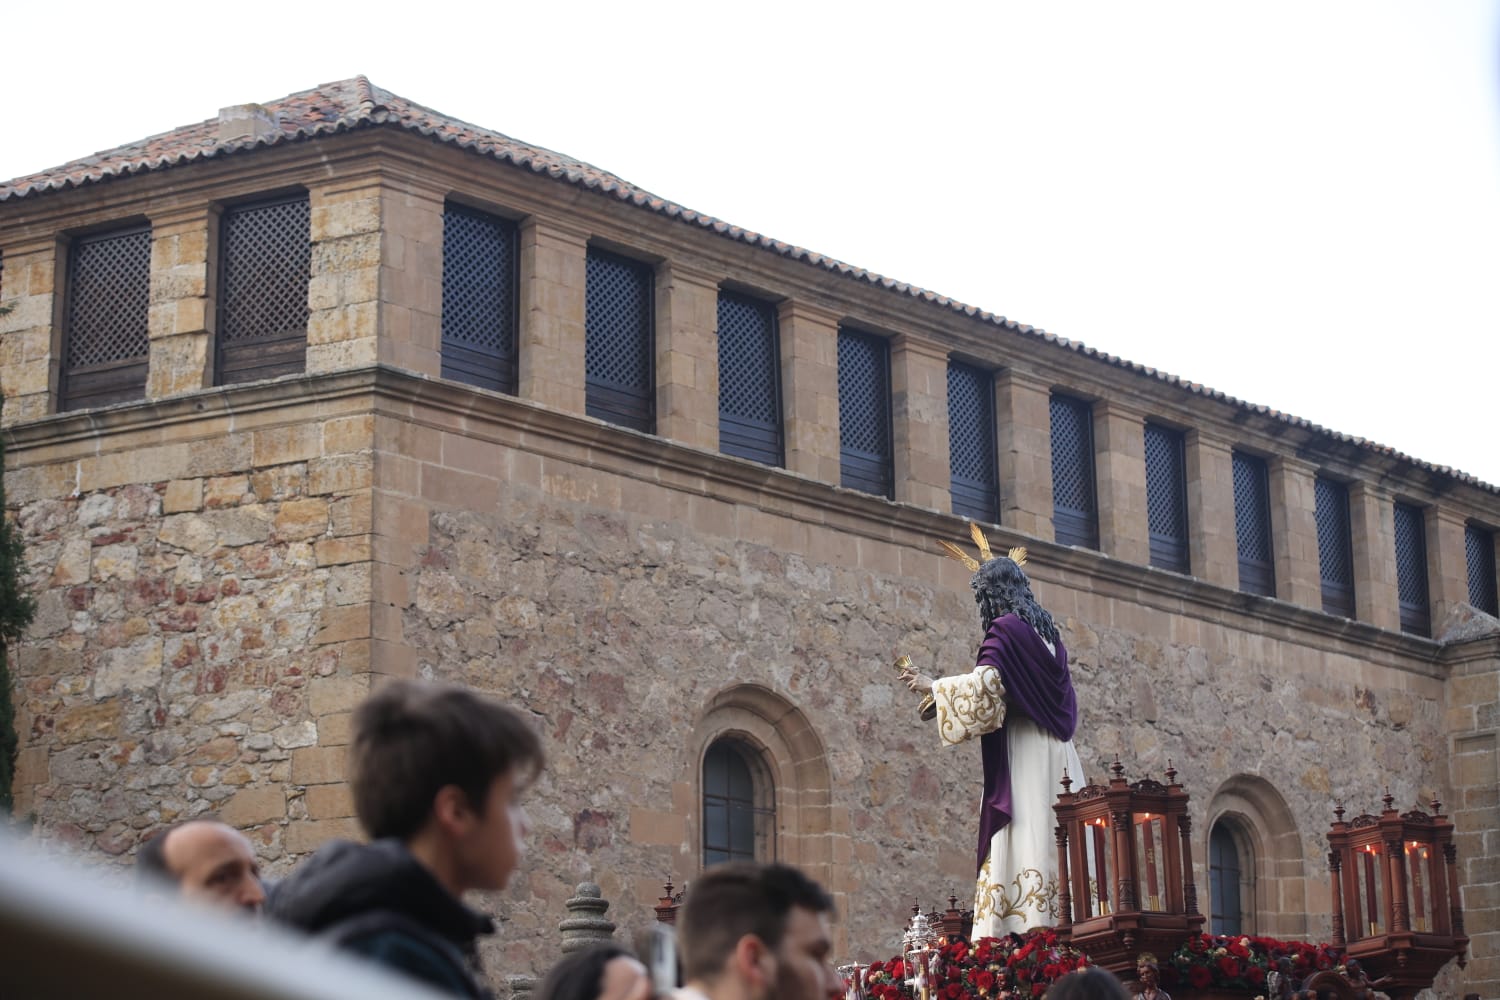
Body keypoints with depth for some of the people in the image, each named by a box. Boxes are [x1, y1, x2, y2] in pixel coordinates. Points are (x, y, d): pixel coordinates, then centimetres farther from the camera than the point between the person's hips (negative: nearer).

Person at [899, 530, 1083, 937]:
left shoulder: (1005, 629, -7)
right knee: (1054, 838, 4)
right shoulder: (1045, 631, 18)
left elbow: (985, 683, -20)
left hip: (1022, 757, -8)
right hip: (1056, 756, 8)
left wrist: (931, 685, -8)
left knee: (1023, 845, -12)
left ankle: (1028, 935, -19)